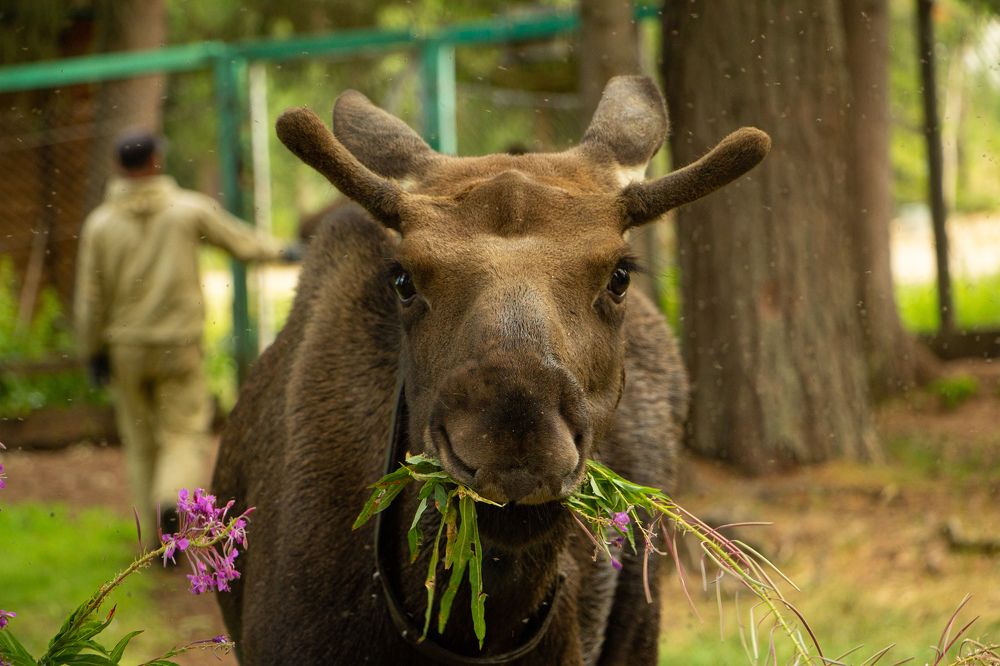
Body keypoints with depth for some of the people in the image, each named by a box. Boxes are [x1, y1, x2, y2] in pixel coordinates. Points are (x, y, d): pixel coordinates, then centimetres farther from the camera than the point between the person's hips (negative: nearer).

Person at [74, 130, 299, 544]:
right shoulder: (189, 208, -7)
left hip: (127, 350, 2)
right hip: (178, 346, -2)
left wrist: (93, 353, 8)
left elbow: (90, 297, -3)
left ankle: (157, 542, 16)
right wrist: (280, 252, 26)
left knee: (142, 444, 13)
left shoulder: (100, 223, -5)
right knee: (186, 436, 2)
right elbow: (242, 241, 6)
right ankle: (172, 502, -27)